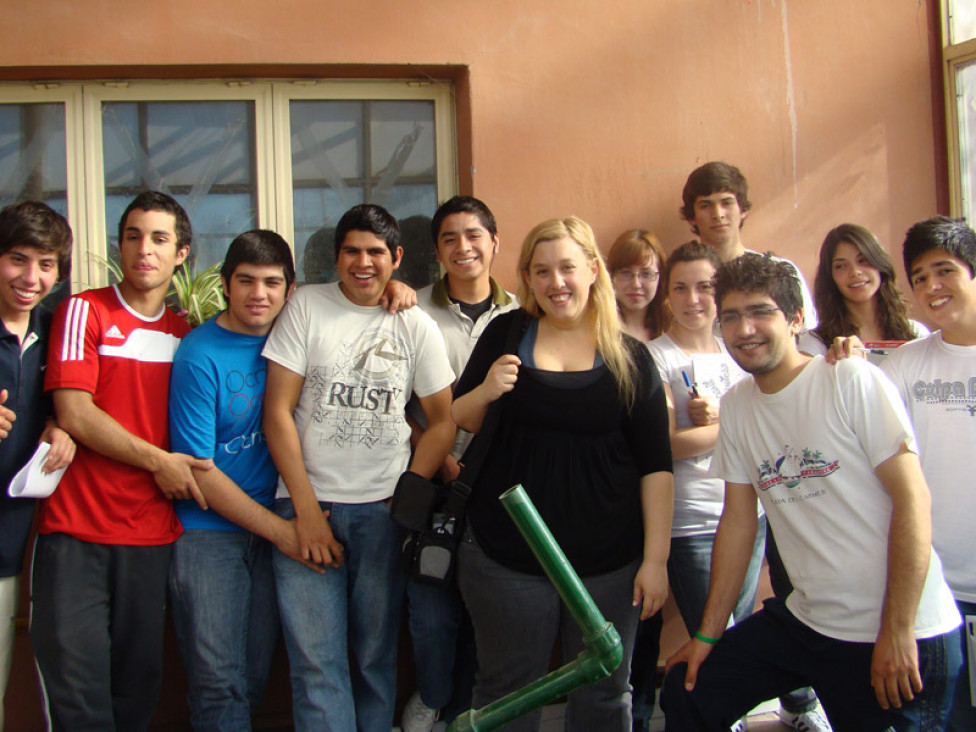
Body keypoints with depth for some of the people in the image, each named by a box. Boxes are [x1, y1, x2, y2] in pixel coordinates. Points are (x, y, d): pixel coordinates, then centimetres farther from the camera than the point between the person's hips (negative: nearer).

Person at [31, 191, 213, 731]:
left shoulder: (186, 331, 14)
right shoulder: (84, 311, 2)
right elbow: (73, 413, -8)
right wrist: (157, 461, -7)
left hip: (152, 535, 4)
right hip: (76, 529, -4)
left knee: (138, 683, 9)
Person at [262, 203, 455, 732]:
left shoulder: (416, 326, 7)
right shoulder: (306, 306, 3)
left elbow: (442, 421, 9)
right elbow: (278, 411, -2)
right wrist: (306, 508, -7)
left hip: (383, 510, 1)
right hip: (308, 504, -1)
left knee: (377, 656, 7)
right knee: (316, 660, -5)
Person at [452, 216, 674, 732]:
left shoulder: (629, 357, 0)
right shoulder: (505, 333, 3)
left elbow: (655, 465, 0)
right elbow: (458, 423, 9)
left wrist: (656, 559, -5)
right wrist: (484, 392, -13)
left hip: (609, 563, 0)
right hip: (506, 557, 0)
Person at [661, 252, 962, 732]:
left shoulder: (853, 381, -12)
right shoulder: (735, 407, 6)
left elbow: (912, 498, -14)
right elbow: (738, 521, 11)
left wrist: (897, 631, -16)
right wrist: (707, 635, 9)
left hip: (902, 634, -6)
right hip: (805, 621, 6)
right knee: (686, 689, 7)